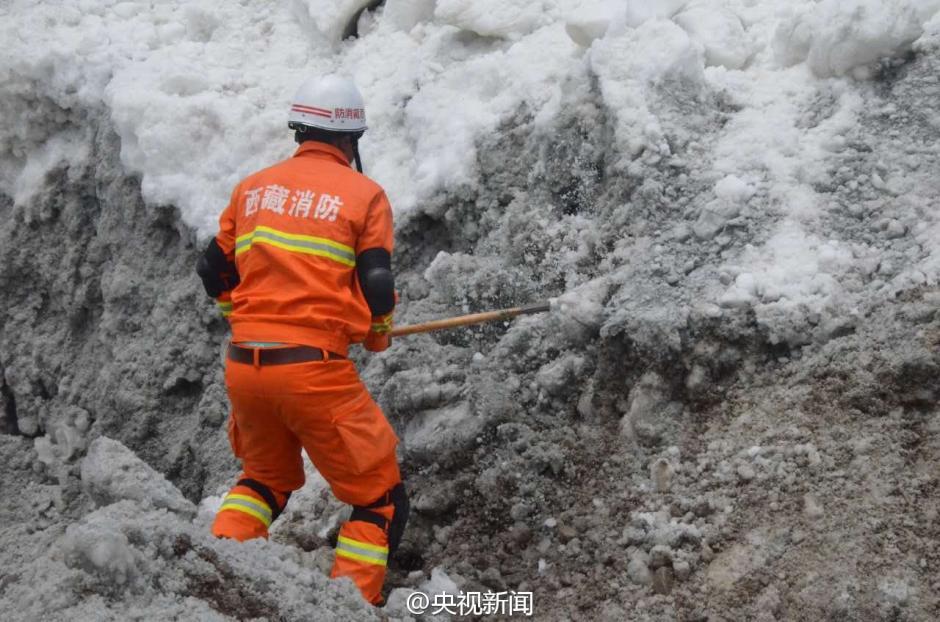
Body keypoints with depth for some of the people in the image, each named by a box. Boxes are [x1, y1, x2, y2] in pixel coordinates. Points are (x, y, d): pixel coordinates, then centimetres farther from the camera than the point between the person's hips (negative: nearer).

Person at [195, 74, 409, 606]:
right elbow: (377, 289, -5)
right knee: (379, 496, 8)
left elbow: (215, 273, 15)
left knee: (266, 477, 29)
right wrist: (378, 337, 15)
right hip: (315, 369, -6)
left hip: (243, 363, 6)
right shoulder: (363, 193, -2)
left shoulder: (253, 186, 12)